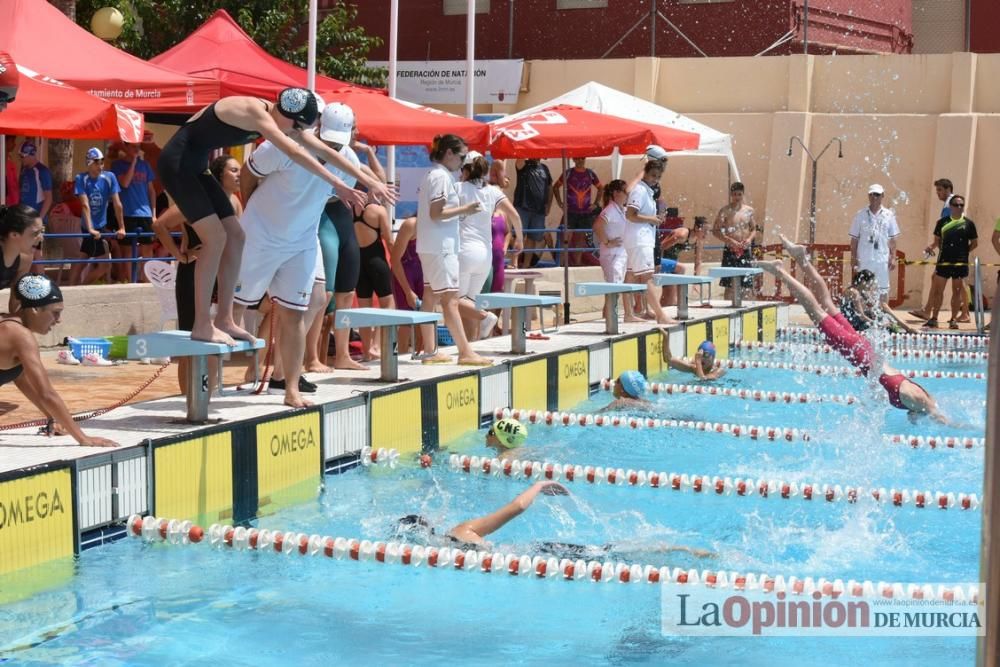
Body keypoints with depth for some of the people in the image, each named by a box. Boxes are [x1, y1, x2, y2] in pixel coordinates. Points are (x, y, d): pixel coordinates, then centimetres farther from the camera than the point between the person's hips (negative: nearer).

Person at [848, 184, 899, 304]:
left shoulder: (888, 215, 4)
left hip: (882, 260, 1)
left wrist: (893, 258, 0)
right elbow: (854, 239, 4)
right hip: (864, 260, -1)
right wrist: (854, 258, -1)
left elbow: (892, 239, 7)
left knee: (883, 291, 5)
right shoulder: (861, 215, 2)